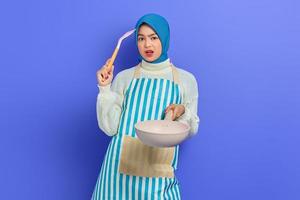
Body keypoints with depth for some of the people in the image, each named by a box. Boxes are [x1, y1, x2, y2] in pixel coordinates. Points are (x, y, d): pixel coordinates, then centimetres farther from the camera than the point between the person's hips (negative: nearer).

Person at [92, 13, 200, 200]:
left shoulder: (186, 79, 2)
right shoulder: (124, 78, 2)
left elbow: (191, 130, 7)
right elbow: (110, 128, -3)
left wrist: (183, 112, -12)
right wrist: (105, 88, -11)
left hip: (158, 167, 0)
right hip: (122, 164, 1)